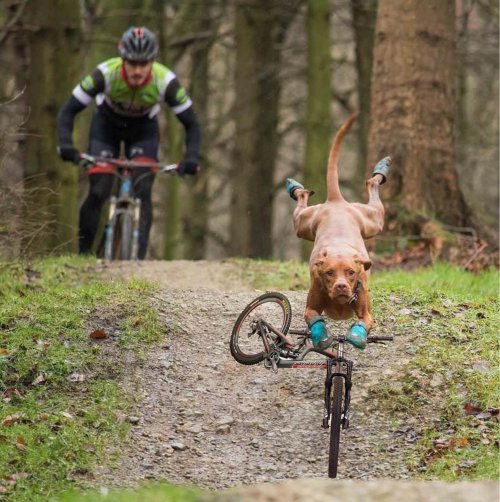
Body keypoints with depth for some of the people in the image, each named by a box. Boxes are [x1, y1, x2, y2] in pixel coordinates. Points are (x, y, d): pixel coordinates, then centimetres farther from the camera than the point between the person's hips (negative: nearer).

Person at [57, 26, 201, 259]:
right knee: (98, 193, -14)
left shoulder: (166, 81, -33)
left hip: (143, 129, 1)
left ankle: (139, 256, -12)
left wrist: (191, 157, -41)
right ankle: (83, 254, 0)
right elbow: (68, 111, -29)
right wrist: (66, 145, -46)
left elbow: (191, 124, -24)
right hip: (106, 126, -1)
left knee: (143, 191, -18)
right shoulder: (105, 74, -35)